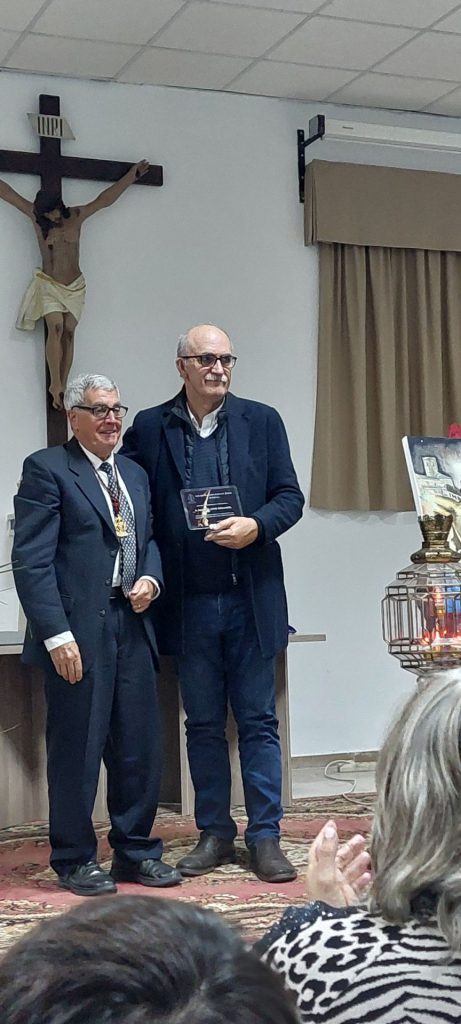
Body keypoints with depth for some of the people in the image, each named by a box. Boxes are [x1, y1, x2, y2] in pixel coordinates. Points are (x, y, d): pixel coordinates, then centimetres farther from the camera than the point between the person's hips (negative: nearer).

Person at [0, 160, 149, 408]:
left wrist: (133, 175, 5)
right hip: (48, 284, -2)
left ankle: (61, 387, -8)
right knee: (55, 327, -19)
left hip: (74, 286, 2)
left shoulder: (76, 216, -1)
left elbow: (106, 198, 3)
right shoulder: (36, 217, -3)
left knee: (68, 332, -5)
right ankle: (55, 384, -19)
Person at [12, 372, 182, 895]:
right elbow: (31, 559, -10)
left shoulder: (134, 474, 18)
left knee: (140, 747, 10)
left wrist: (150, 578, 3)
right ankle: (75, 860, 16)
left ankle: (136, 850, 24)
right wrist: (56, 634, -17)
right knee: (76, 749, 2)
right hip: (79, 631, -6)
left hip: (132, 626, 7)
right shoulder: (46, 469, -5)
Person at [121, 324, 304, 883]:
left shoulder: (262, 421, 4)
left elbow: (290, 496, 3)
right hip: (189, 602, 0)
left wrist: (255, 525, -17)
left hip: (251, 598, 0)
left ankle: (265, 836, 12)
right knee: (203, 724, 10)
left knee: (258, 721, 4)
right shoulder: (150, 427, 3)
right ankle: (214, 833, 21)